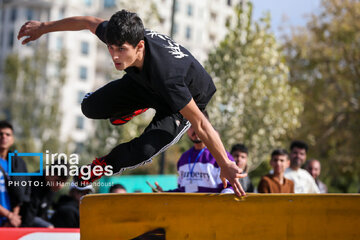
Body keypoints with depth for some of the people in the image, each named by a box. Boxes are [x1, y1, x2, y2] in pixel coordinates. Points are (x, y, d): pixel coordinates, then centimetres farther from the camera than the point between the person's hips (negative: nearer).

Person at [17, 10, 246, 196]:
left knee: (142, 152, -26)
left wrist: (226, 166, -35)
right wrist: (44, 27, 5)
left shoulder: (166, 75, -46)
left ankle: (107, 164, 9)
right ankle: (137, 108, 27)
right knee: (91, 107, -5)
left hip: (190, 99, -6)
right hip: (146, 84, 6)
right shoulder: (121, 37, -30)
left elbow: (201, 125, -40)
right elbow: (89, 22, -7)